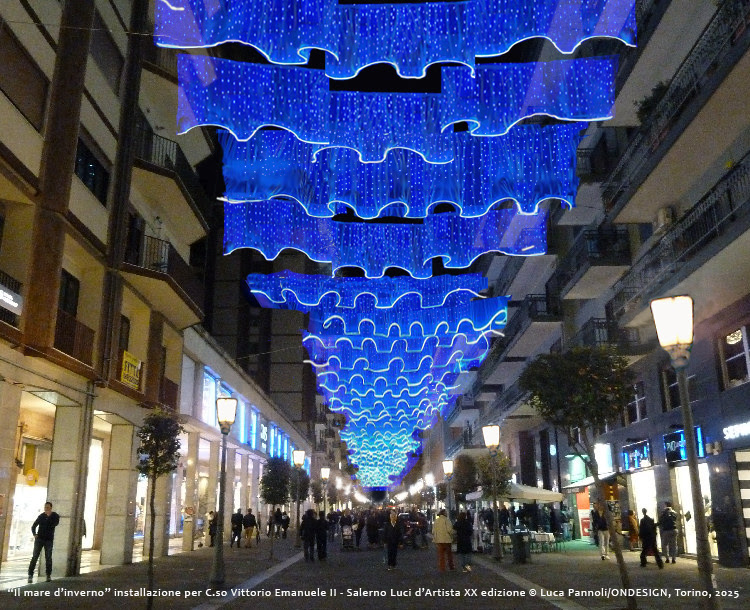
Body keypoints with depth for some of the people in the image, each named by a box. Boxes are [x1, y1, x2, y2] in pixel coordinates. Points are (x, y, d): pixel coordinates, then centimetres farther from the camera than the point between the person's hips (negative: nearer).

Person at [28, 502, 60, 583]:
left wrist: (49, 516, -18)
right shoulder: (41, 516, 5)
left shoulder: (55, 515, 0)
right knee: (35, 557, -7)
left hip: (49, 540, -1)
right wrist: (34, 534, -4)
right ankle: (30, 575, -6)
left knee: (48, 558, -1)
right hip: (39, 539, 1)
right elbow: (33, 526, 12)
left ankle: (49, 575, 6)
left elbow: (55, 524, -18)